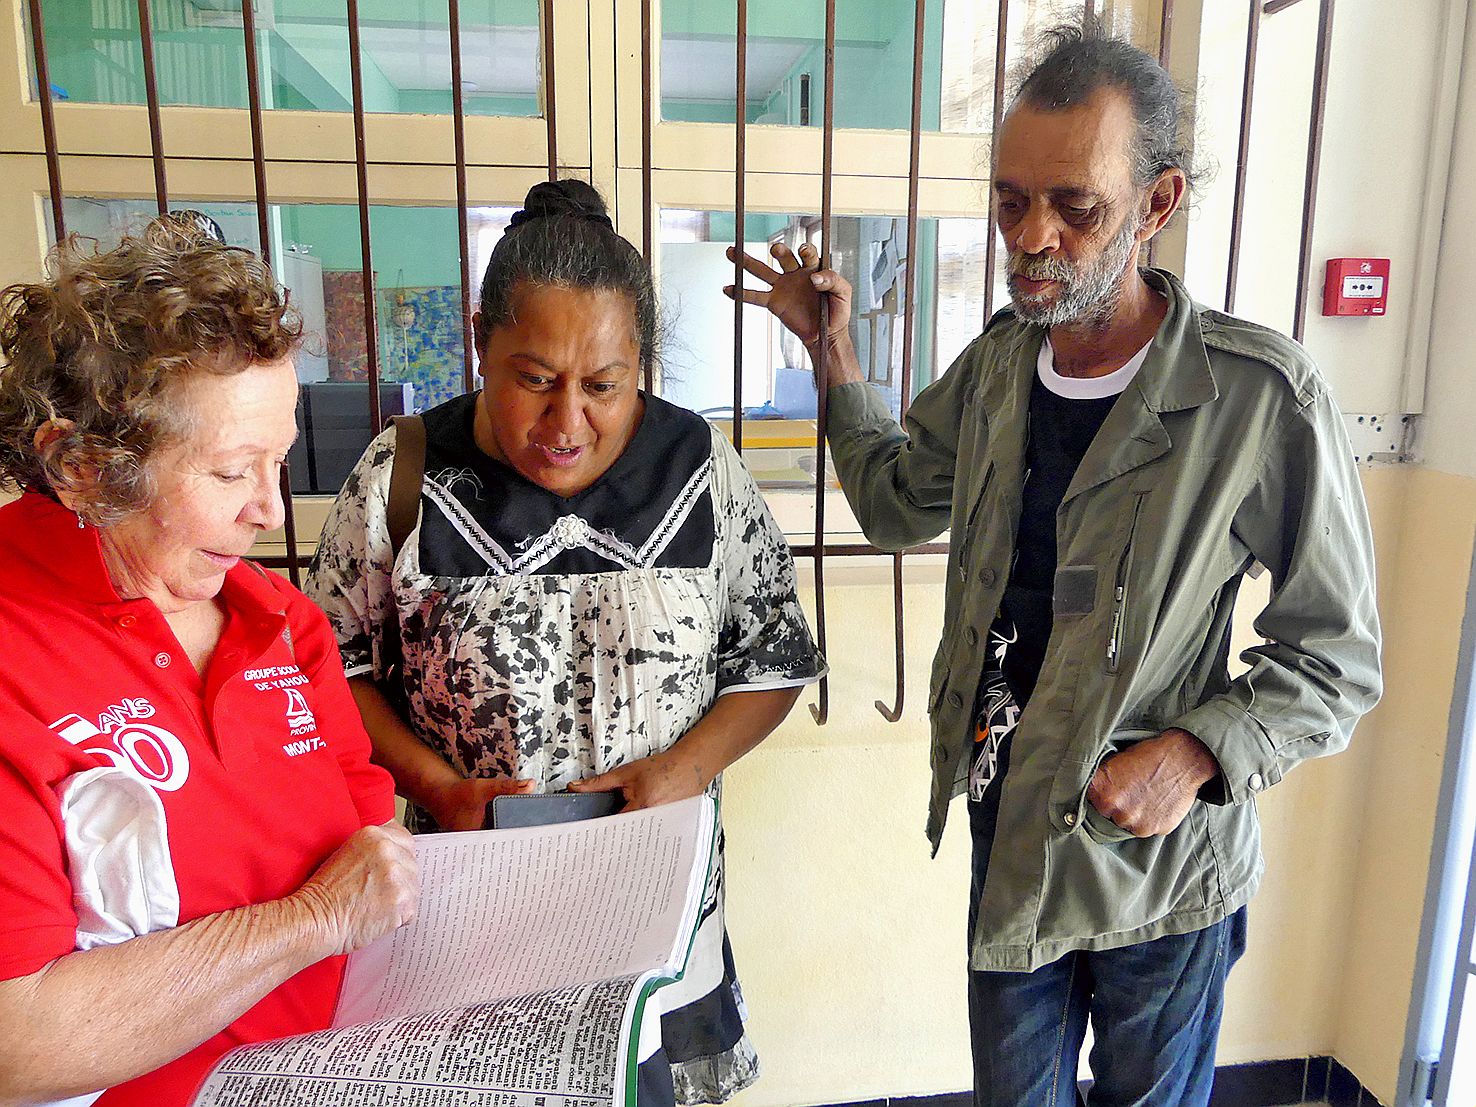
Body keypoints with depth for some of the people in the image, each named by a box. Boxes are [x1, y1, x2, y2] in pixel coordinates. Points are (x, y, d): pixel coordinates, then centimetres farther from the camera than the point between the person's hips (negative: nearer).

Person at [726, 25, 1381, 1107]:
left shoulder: (1261, 397, -20)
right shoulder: (997, 360, -3)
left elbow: (1336, 658, -11)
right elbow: (898, 502, 11)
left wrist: (1198, 752, -26)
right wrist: (833, 348, 6)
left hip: (1162, 863, -4)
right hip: (1007, 831, 5)